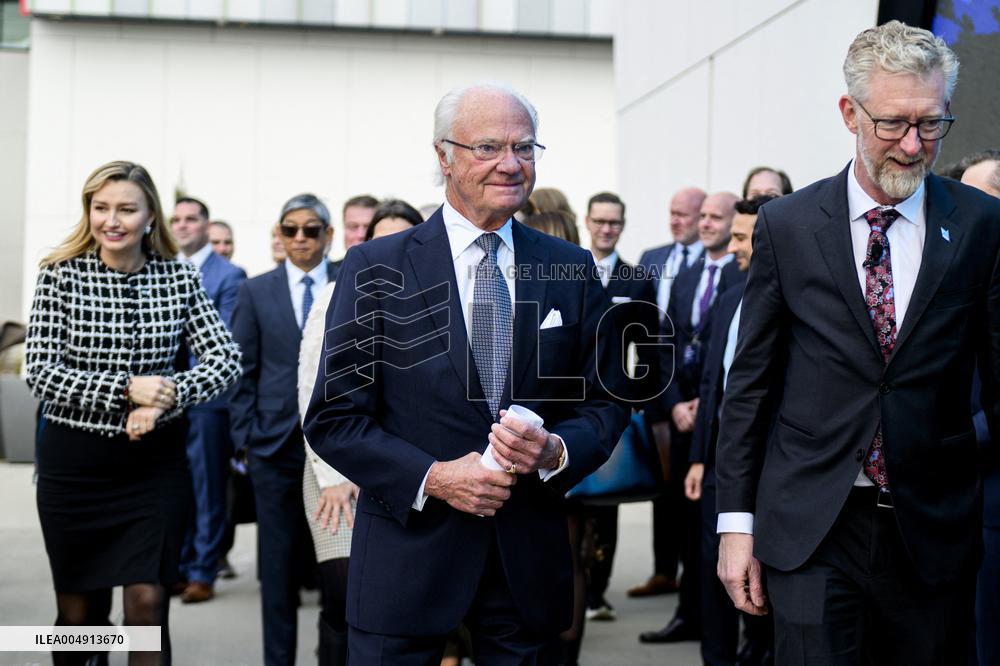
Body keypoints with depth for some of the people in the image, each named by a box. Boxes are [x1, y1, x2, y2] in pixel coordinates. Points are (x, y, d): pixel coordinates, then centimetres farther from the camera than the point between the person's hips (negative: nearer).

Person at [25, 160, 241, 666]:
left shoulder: (179, 278, 0)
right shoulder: (60, 276, -4)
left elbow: (226, 361, -4)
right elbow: (40, 373, -9)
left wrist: (166, 398, -21)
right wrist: (126, 389, -20)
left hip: (155, 464, 0)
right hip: (74, 465, 0)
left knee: (147, 606, -6)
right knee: (79, 611, 11)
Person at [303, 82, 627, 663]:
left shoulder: (572, 270, 5)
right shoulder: (376, 267, -3)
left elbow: (606, 403, 8)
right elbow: (334, 418, -4)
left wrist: (555, 451, -13)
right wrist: (432, 477, -16)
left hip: (529, 559, 3)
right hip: (409, 556, -2)